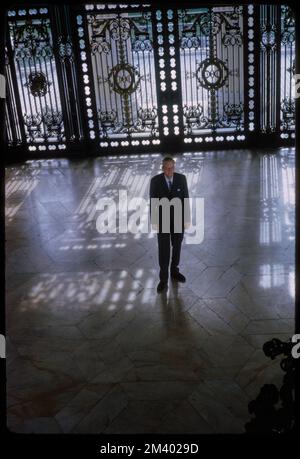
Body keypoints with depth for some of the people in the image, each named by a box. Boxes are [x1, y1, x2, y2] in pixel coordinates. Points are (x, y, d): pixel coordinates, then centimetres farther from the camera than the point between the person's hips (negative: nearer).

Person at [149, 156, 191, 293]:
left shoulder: (181, 178, -9)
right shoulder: (155, 180, -13)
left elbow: (185, 199, -4)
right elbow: (153, 202, -8)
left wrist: (187, 219, -5)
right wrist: (153, 221, -7)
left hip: (178, 219, 2)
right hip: (162, 219, -2)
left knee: (177, 246, 15)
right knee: (164, 249, 0)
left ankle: (174, 271, 35)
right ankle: (164, 279, 10)